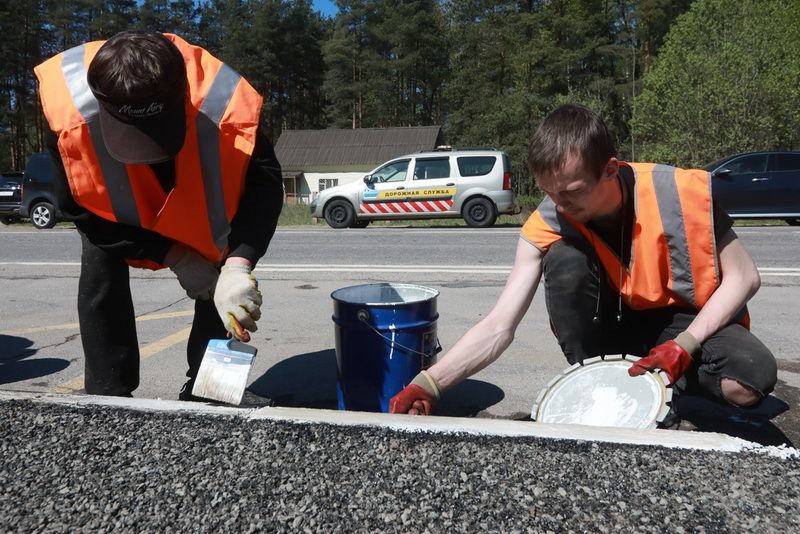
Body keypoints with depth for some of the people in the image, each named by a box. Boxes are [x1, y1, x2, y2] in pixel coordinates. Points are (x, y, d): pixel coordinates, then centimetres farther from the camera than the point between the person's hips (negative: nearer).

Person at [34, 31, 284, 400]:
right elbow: (78, 208, -26)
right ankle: (108, 398, 3)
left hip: (203, 197, 0)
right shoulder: (70, 111, -39)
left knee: (221, 278, -10)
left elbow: (265, 185, -38)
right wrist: (174, 256, -31)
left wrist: (238, 264, -55)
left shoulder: (221, 103, -44)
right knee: (100, 281, -13)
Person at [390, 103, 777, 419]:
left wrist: (684, 345, -27)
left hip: (686, 322, -1)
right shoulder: (546, 226, -21)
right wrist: (428, 384, -38)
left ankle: (668, 379, 0)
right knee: (564, 259, -29)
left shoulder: (681, 192, -25)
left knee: (753, 378, -33)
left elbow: (744, 277, -13)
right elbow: (498, 327, -24)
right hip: (613, 321, 1)